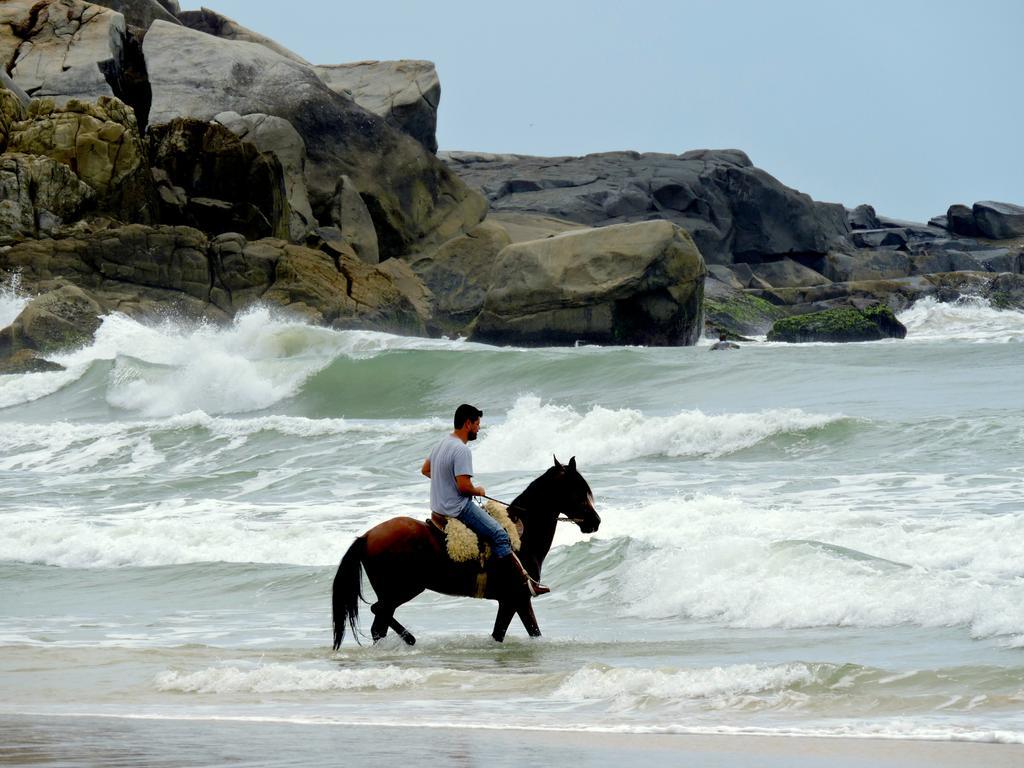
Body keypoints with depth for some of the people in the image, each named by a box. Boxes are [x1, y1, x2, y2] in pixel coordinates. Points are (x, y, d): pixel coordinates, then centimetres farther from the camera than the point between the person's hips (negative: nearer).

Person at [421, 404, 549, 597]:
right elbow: (464, 486, -26)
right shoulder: (461, 450, -22)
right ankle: (526, 582, -15)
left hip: (439, 506, 11)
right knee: (499, 535, -12)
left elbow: (425, 470, 23)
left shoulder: (441, 444, 10)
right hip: (457, 507, -11)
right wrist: (479, 491, -6)